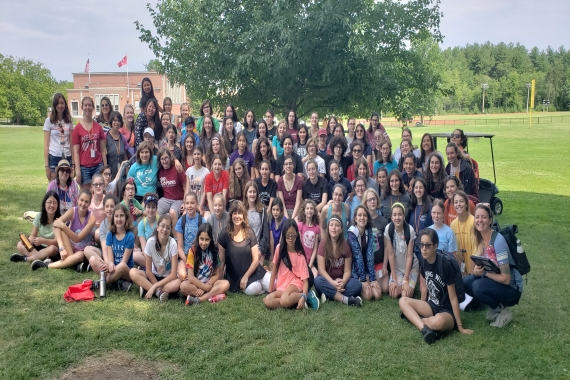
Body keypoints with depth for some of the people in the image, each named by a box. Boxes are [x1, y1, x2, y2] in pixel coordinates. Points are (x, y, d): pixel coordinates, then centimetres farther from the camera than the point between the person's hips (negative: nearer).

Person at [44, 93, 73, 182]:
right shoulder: (49, 120, 2)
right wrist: (46, 165, -6)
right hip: (54, 158, -2)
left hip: (67, 158, 2)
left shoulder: (69, 121, 9)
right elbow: (46, 144, 0)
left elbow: (71, 143, 10)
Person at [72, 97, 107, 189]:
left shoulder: (98, 127, 7)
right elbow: (76, 152, -2)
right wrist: (77, 171, -8)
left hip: (98, 166, 2)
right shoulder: (77, 128, 0)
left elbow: (103, 149, 8)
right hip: (84, 167, -2)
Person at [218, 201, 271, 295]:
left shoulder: (250, 233, -4)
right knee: (253, 289, -29)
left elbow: (256, 259, -3)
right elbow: (221, 260, 0)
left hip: (252, 271, 2)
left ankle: (258, 284, 16)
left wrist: (246, 277, -9)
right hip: (235, 276, -2)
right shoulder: (225, 235, -7)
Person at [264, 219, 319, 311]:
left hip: (295, 283, -4)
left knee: (284, 300, -36)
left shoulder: (300, 256, -8)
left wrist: (303, 297, -29)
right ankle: (294, 300, -12)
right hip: (281, 286, 4)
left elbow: (305, 280, -10)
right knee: (267, 301, -25)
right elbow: (274, 270, 6)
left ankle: (306, 296, -11)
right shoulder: (279, 248, -1)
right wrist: (270, 291, 3)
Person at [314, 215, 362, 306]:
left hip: (341, 281, 2)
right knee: (318, 281, -35)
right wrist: (333, 283, -28)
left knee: (357, 284, -25)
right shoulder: (323, 244, -6)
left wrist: (343, 282, -25)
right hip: (327, 280, -2)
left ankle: (329, 294, -27)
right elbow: (321, 269, -11)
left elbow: (347, 270, -3)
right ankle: (346, 299, -34)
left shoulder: (345, 245, 0)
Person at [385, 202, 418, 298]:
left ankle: (411, 284, 16)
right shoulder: (388, 229, -17)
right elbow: (390, 254, -13)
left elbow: (409, 256, -16)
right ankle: (398, 283, 16)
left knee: (406, 295, -16)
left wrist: (406, 281, -16)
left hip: (410, 267, -1)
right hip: (396, 267, 2)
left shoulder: (410, 230, -22)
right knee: (394, 294, -16)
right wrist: (394, 279, -13)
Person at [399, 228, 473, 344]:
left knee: (439, 321, -40)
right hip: (432, 305, 7)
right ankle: (425, 328, -28)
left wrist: (460, 326, -14)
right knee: (403, 301, -14)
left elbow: (453, 298, -18)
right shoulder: (423, 261, -3)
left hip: (447, 311, -7)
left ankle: (413, 317, -13)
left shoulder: (445, 265, -22)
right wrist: (421, 309, 19)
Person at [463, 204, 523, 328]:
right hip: (493, 282, 7)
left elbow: (506, 279, -24)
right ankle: (495, 307, 8)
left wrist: (484, 272, -17)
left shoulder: (498, 241, -24)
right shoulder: (480, 239, 0)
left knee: (478, 286, -30)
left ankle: (503, 311, -3)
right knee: (466, 282, -12)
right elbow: (477, 267, 4)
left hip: (511, 289, -7)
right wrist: (475, 271, -17)